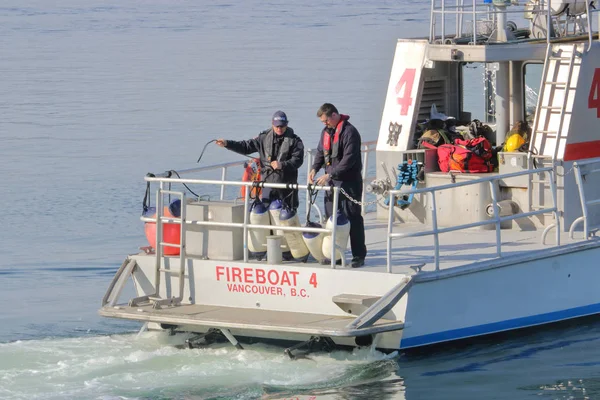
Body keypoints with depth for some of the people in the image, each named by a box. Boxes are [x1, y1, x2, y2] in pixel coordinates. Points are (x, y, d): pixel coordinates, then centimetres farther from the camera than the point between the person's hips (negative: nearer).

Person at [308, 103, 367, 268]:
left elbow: (349, 159, -21)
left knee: (353, 219, -4)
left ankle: (359, 256, 1)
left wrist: (329, 175, -22)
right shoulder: (326, 132, 11)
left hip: (349, 182, -8)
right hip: (331, 182, 8)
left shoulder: (349, 132, -15)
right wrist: (314, 169, 1)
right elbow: (320, 152, 20)